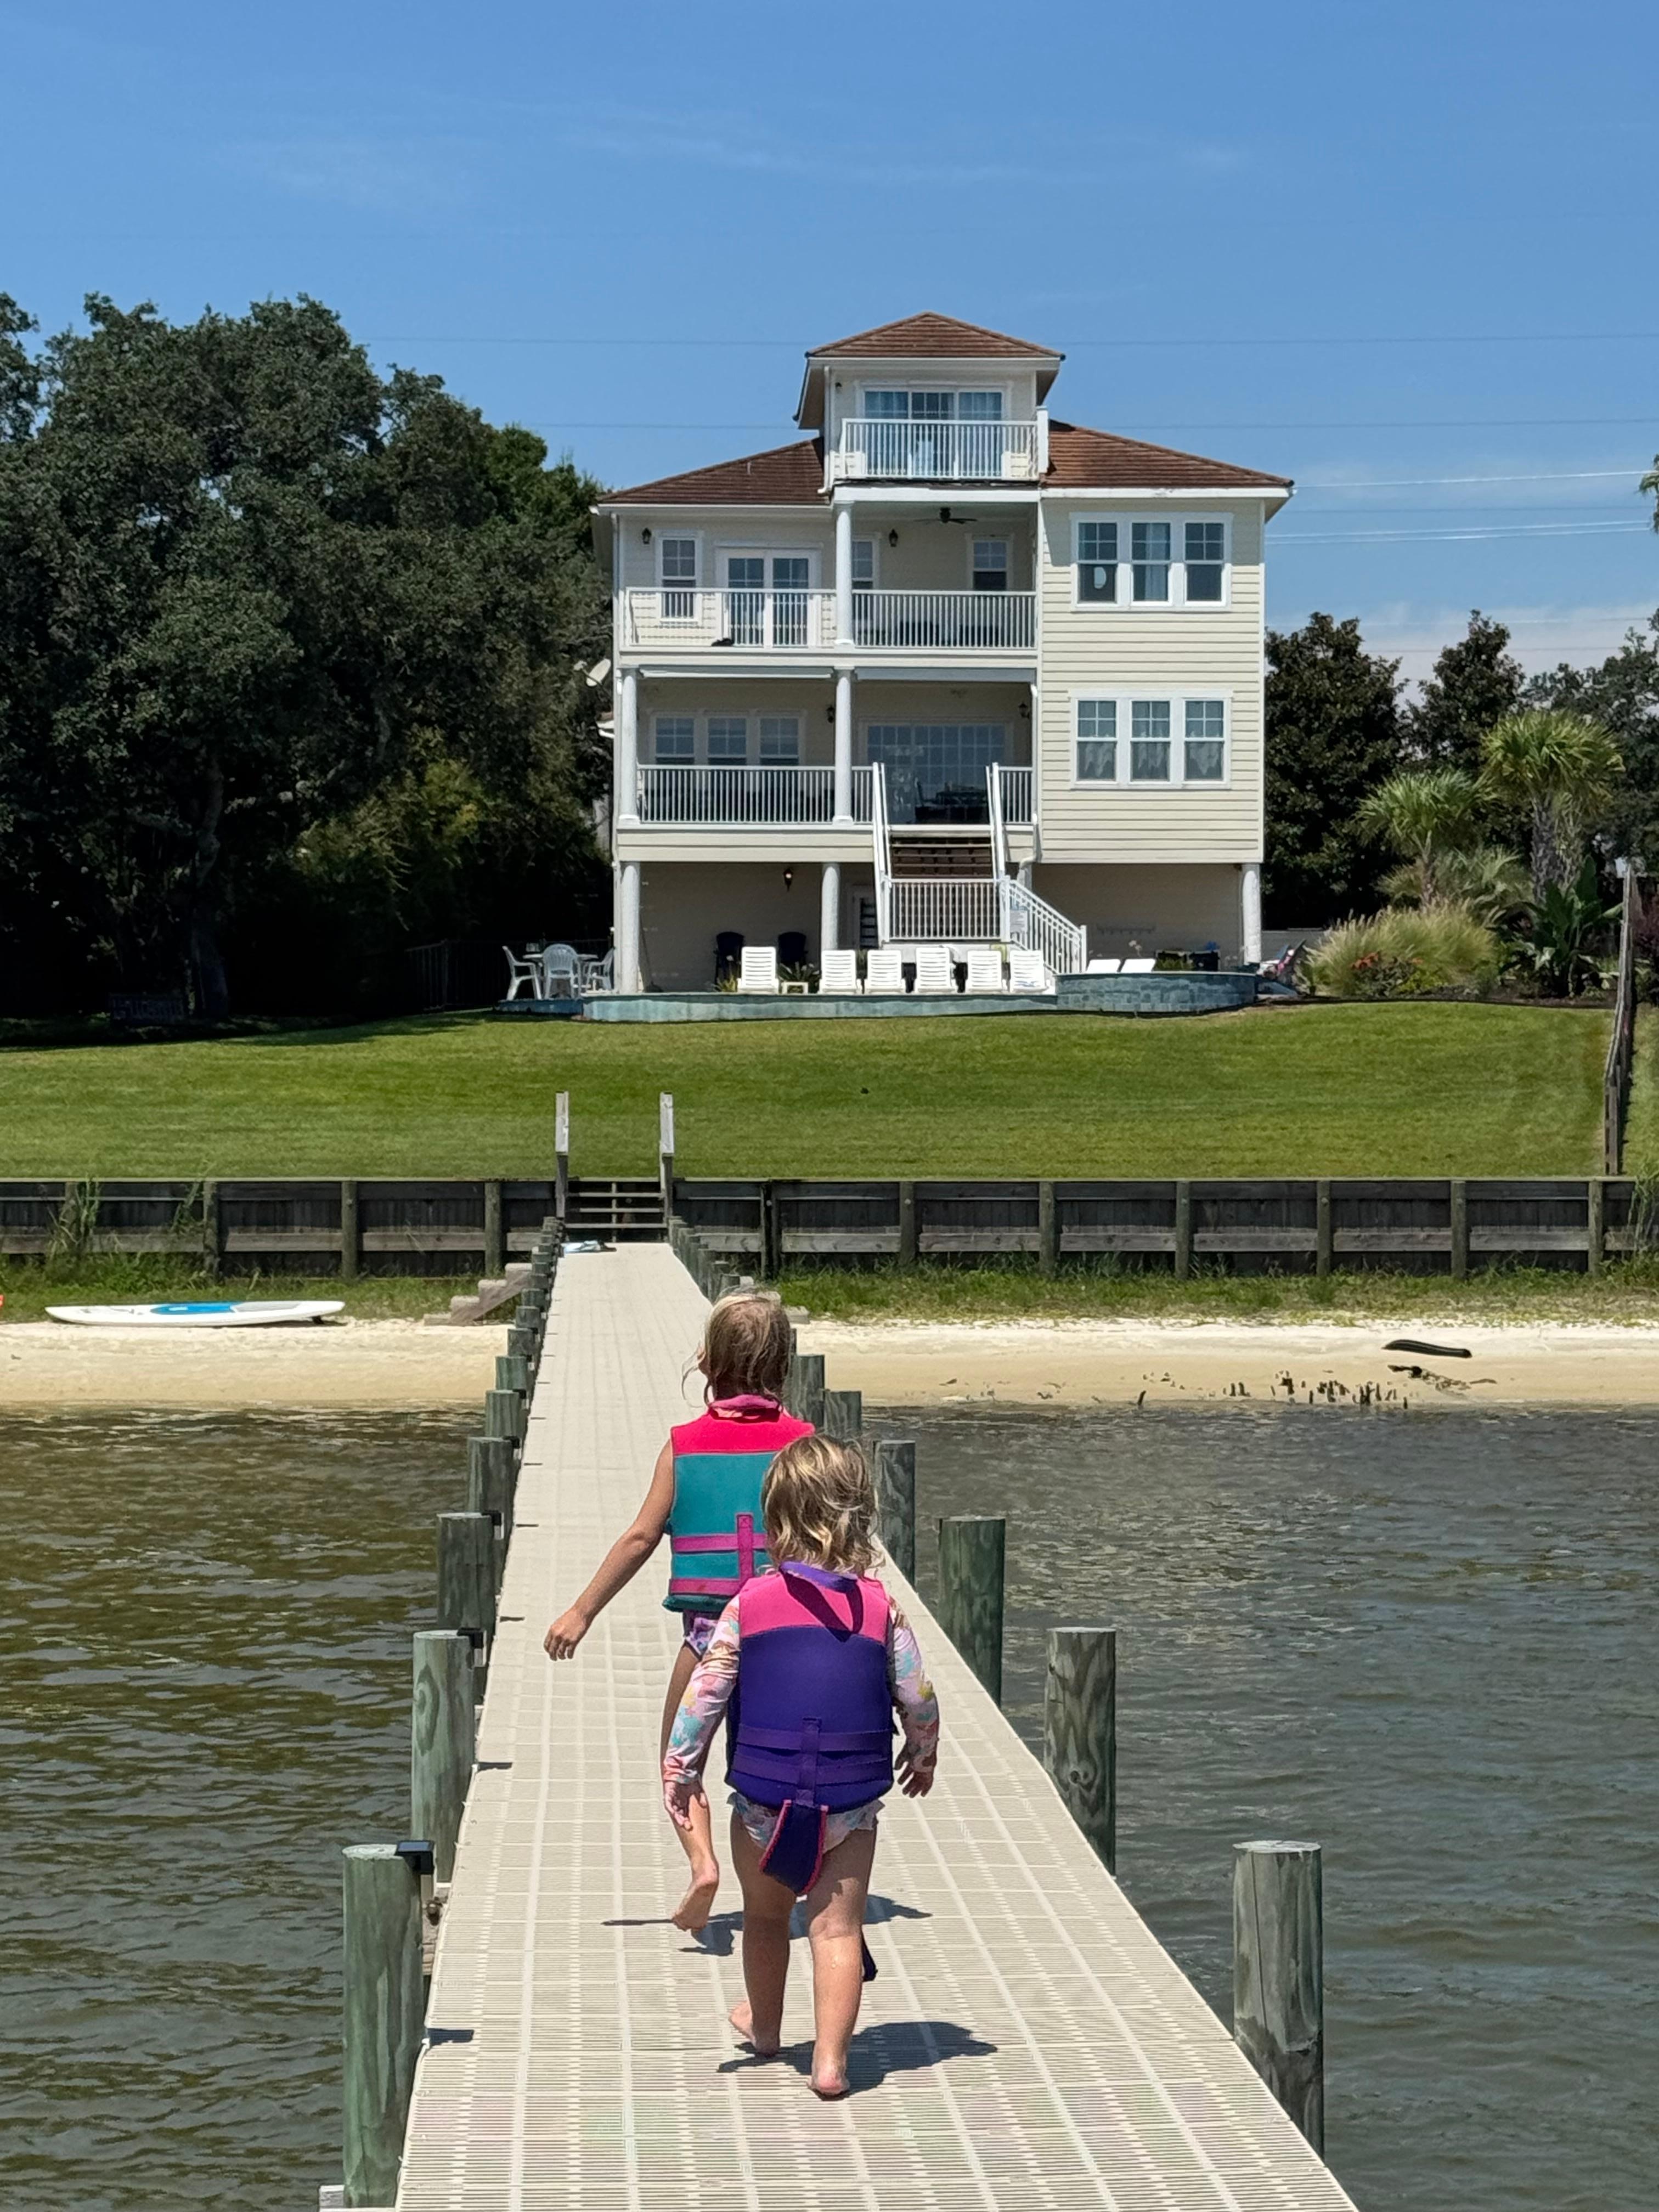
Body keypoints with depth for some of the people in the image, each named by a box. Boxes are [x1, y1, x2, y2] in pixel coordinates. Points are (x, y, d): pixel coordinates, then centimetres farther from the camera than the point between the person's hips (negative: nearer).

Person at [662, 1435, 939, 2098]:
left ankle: (764, 2026, 41)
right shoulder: (880, 1608, -3)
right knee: (837, 1926, 1)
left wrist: (680, 1769, 5)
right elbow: (919, 1698, 1)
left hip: (762, 1795, 0)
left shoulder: (750, 1604, -5)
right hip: (853, 1798, 0)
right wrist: (922, 1756, 20)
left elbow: (705, 1690, -5)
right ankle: (830, 2060, -8)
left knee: (766, 1917, 21)